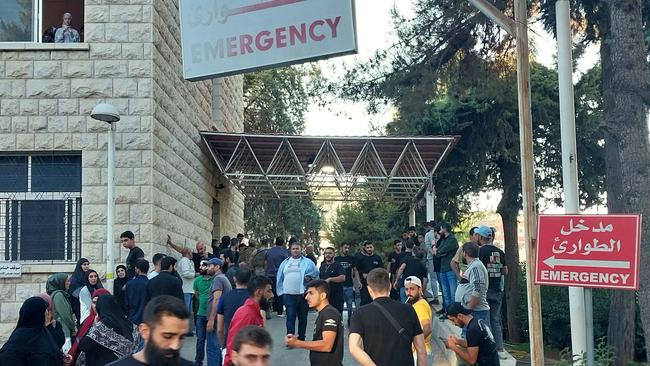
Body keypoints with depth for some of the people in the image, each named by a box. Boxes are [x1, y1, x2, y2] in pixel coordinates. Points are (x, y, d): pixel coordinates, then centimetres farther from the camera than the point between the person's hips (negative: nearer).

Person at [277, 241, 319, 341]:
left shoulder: (307, 262, 5)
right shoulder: (285, 263, 13)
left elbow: (315, 272, 3)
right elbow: (280, 278, 15)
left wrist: (309, 277, -15)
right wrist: (281, 291, 8)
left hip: (302, 294, -1)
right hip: (289, 294, 1)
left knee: (302, 317, 8)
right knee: (290, 317, -7)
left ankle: (301, 339, 19)